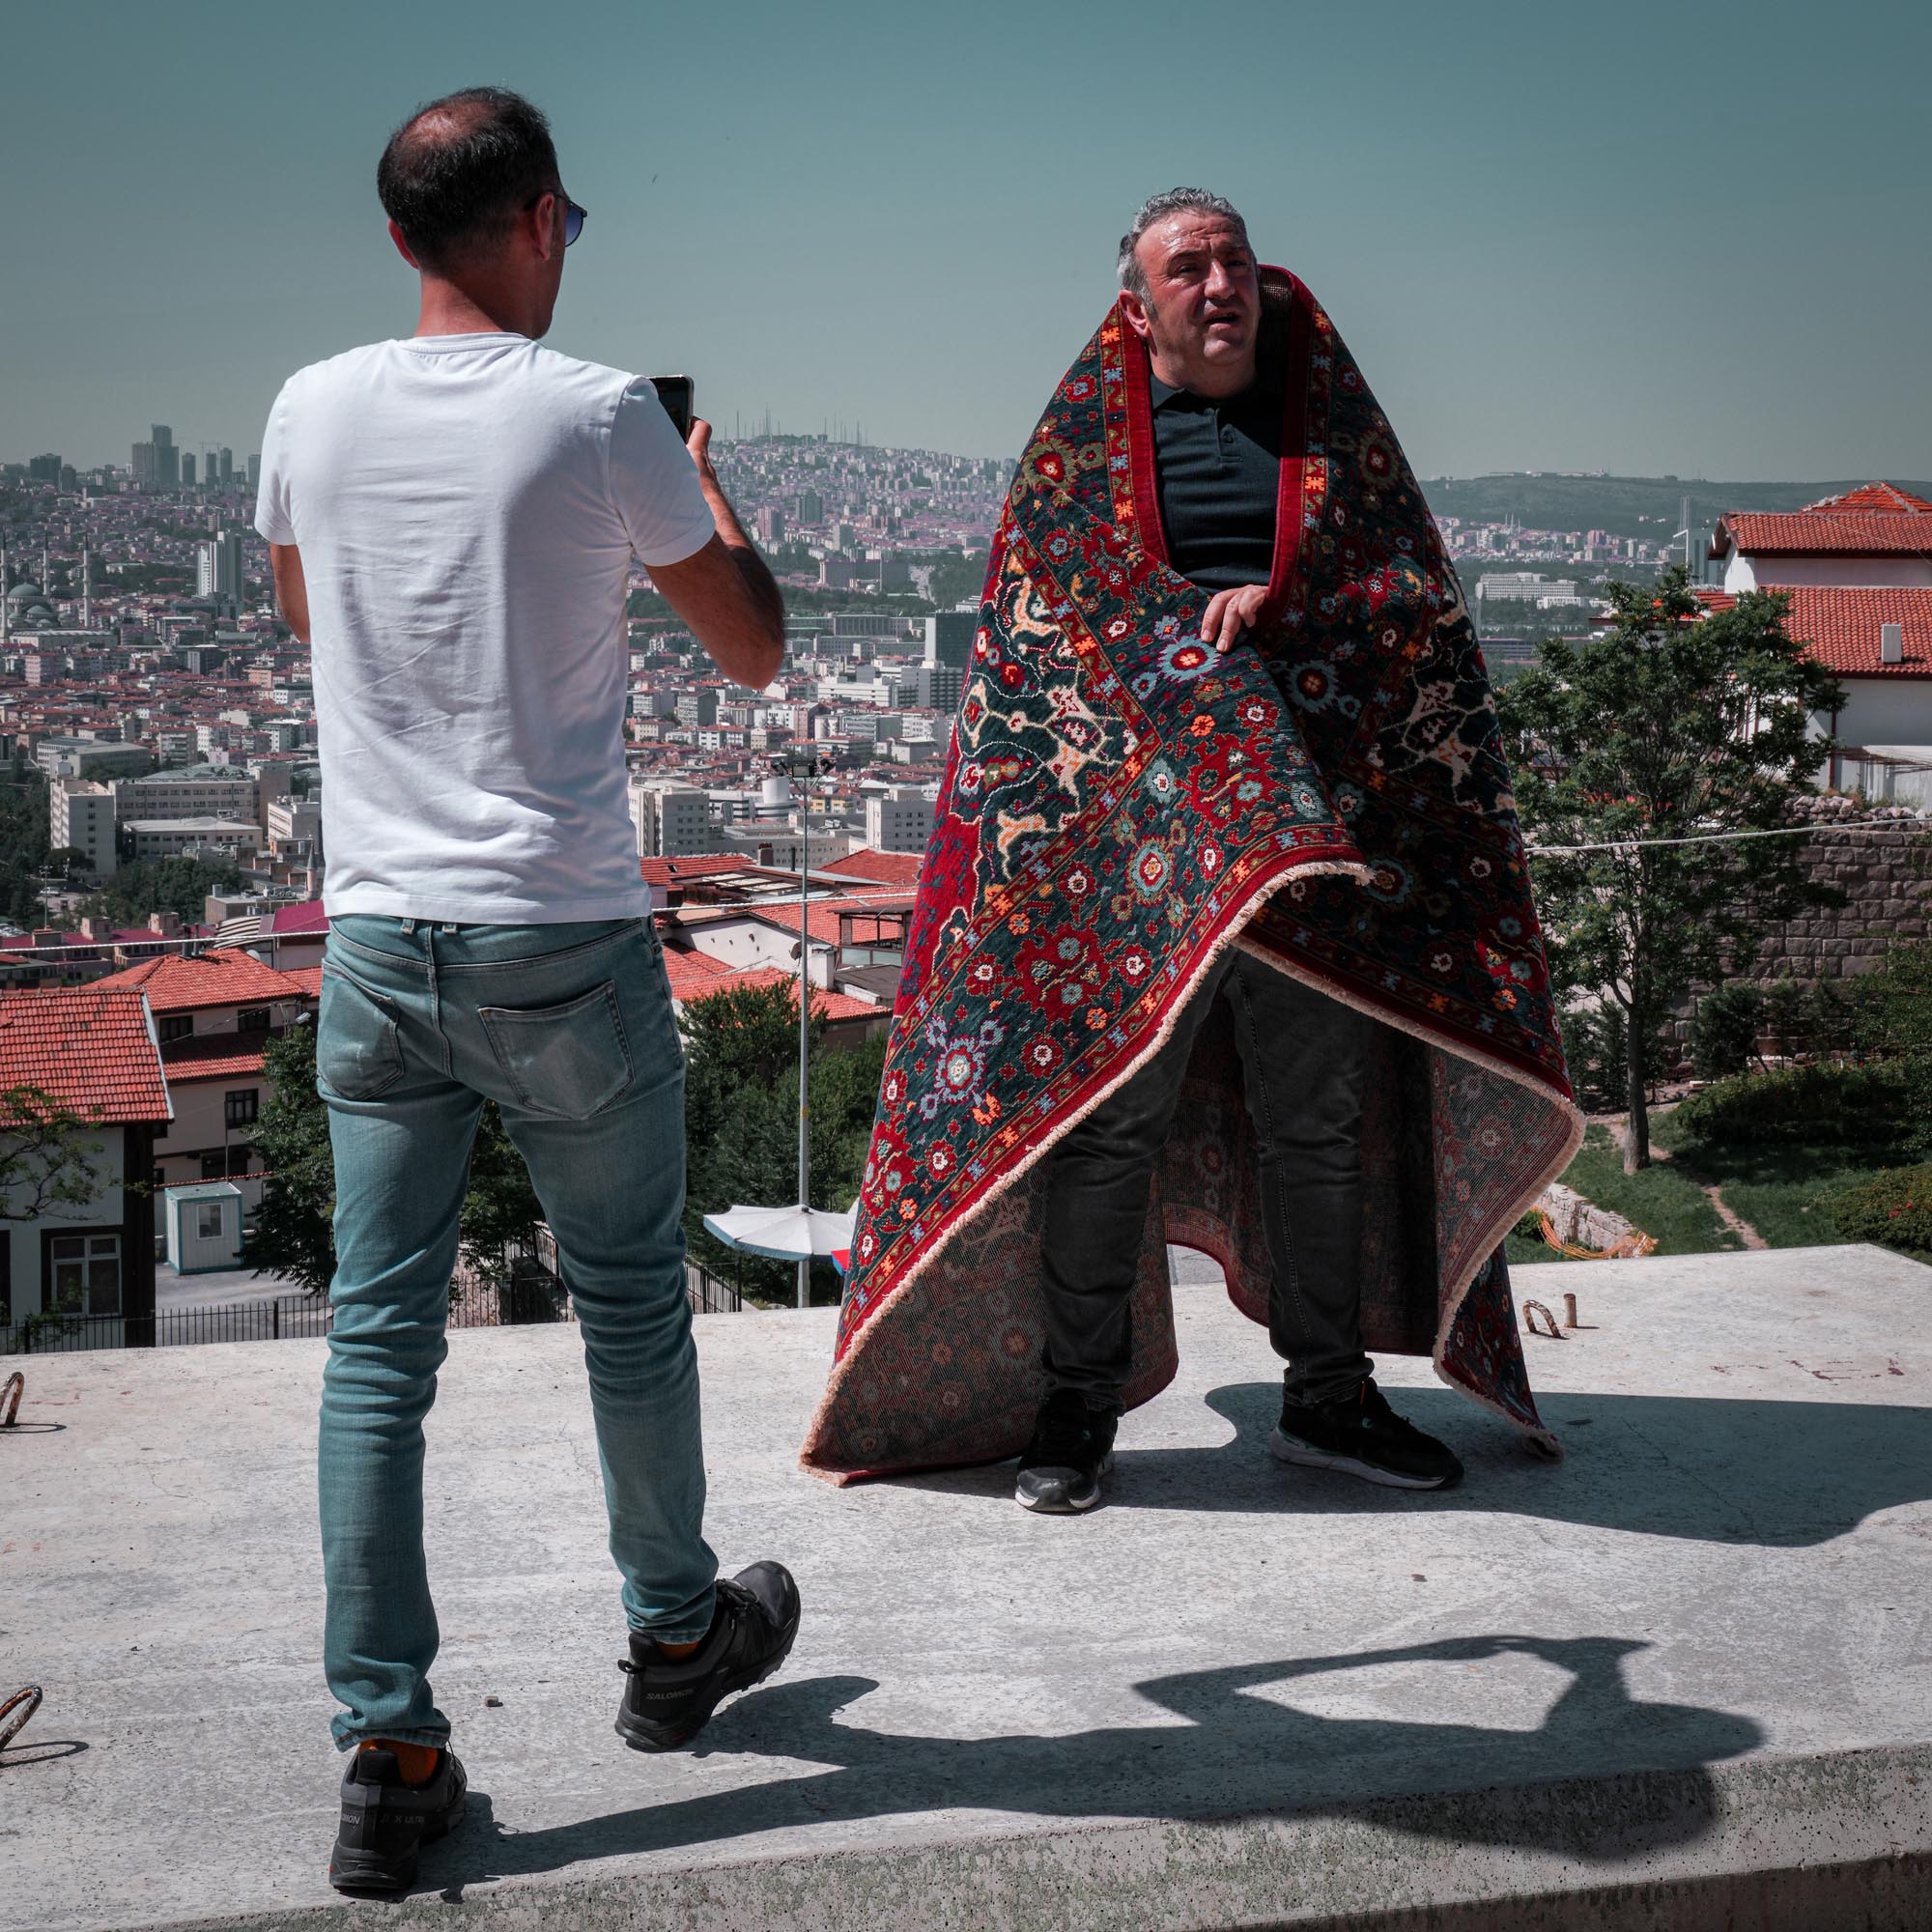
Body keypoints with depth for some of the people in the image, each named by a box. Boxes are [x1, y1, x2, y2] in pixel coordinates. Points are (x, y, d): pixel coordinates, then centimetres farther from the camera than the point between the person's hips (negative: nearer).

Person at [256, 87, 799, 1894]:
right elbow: (756, 650, 3)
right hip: (566, 943, -3)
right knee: (629, 1304, 14)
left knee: (378, 1337, 5)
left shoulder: (314, 410, 3)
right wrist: (703, 489, 20)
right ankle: (676, 1637, 33)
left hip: (376, 937, 3)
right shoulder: (600, 414, -8)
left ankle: (387, 1751, 7)